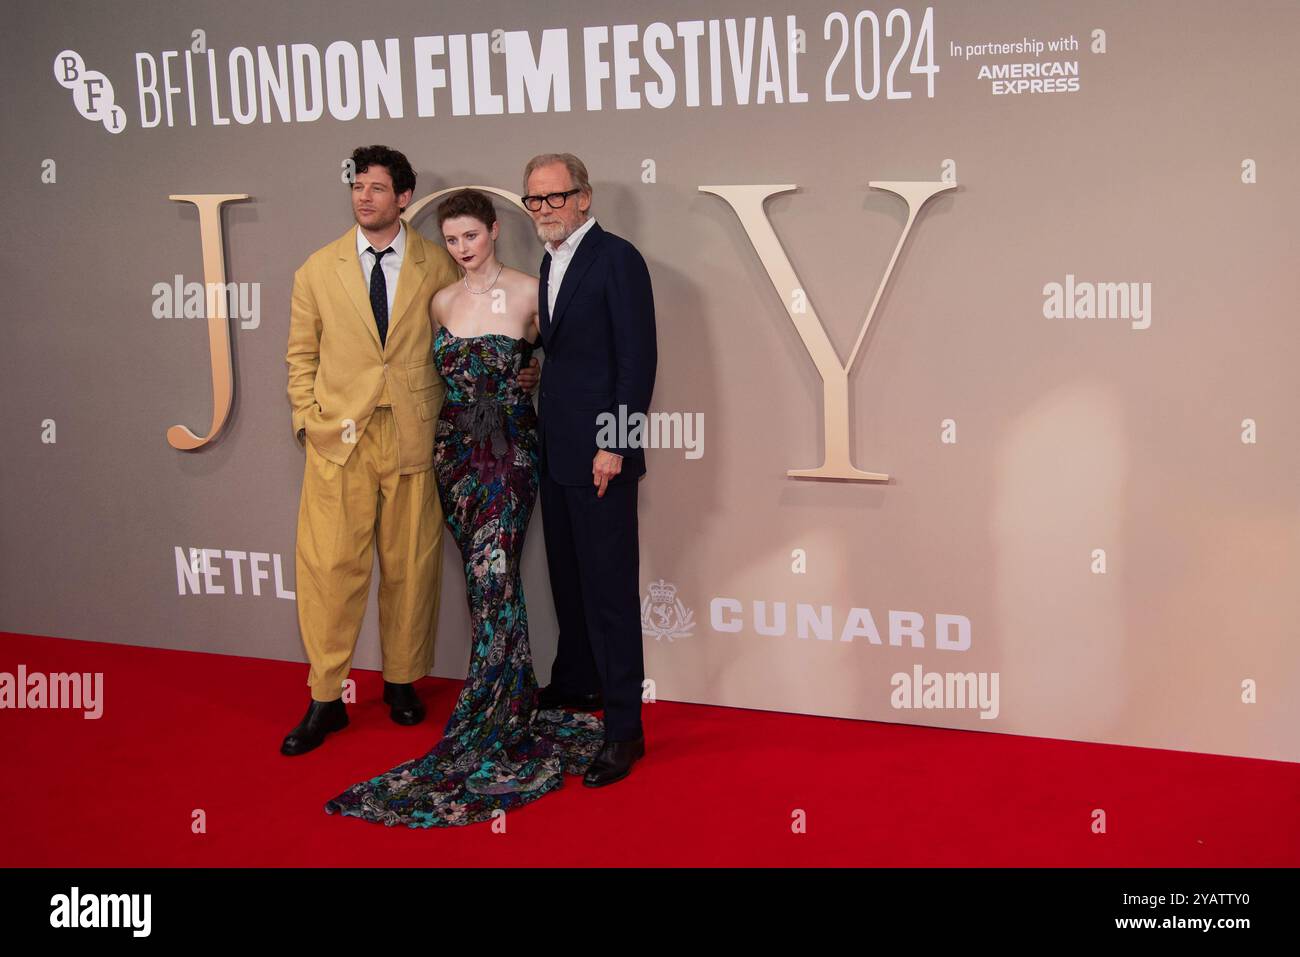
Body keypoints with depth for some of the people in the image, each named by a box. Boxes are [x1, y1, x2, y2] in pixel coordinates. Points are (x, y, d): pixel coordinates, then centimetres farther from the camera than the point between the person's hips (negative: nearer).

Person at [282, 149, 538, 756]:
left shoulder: (437, 266, 5)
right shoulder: (318, 270, 6)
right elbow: (302, 353, 12)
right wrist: (305, 418, 2)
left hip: (412, 435, 0)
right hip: (338, 435, 0)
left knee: (410, 567, 7)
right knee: (328, 565, -3)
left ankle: (401, 681, 25)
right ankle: (326, 699, 8)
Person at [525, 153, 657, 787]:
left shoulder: (617, 259, -11)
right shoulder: (551, 263, 15)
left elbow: (637, 358, -15)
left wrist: (614, 445, -19)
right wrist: (543, 438, 11)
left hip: (599, 454, -8)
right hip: (556, 450, 9)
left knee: (610, 588, -6)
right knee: (567, 577, 20)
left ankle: (623, 729, 0)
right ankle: (576, 683, 37)